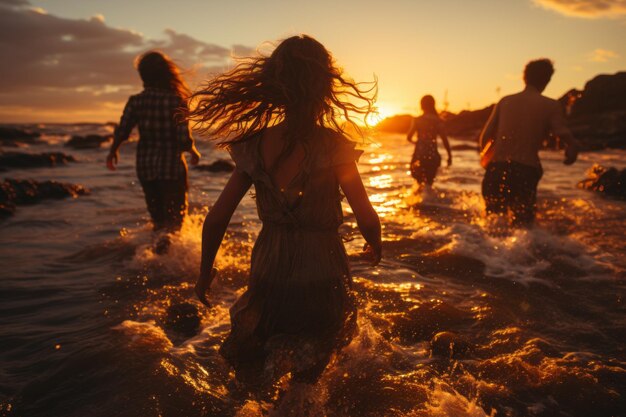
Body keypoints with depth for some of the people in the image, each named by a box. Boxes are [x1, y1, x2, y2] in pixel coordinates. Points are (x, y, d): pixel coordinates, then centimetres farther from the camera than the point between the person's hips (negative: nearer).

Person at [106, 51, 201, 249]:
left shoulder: (136, 101, -6)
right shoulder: (178, 101, -14)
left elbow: (121, 132, -4)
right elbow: (184, 140, -17)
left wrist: (113, 151, 16)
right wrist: (194, 151, 4)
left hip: (145, 167, 3)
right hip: (172, 167, -3)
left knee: (157, 215, 23)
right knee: (175, 216, 9)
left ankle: (159, 237, 36)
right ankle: (166, 242, -15)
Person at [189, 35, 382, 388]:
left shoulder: (255, 145, -6)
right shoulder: (333, 146, -16)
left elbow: (216, 219, -4)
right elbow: (367, 218, -15)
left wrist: (206, 271, 11)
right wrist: (375, 246, 8)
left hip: (268, 273, 3)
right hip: (321, 276, -2)